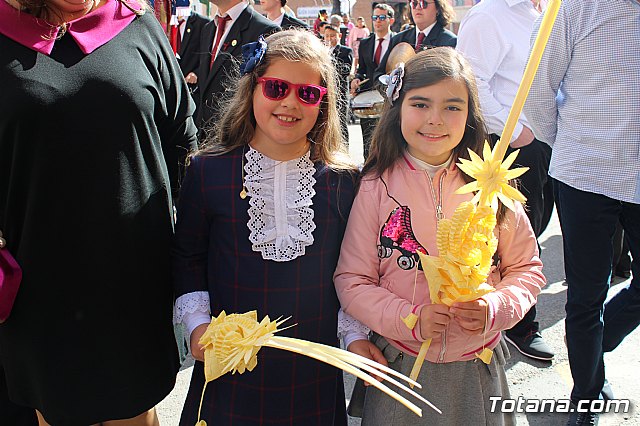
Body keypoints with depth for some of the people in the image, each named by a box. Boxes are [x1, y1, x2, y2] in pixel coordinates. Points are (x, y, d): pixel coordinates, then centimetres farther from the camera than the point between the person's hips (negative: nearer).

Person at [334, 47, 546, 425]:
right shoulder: (377, 187, -10)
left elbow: (527, 268, 3)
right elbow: (352, 280, -7)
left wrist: (496, 308, -15)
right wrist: (410, 320, -20)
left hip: (478, 369, 2)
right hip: (399, 364, -1)